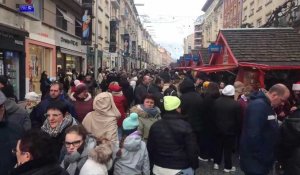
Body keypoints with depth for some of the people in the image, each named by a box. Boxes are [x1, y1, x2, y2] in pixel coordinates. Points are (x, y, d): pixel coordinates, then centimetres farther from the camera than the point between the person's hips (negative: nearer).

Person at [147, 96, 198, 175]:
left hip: (159, 168, 4)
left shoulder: (155, 126, -1)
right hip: (181, 169, -4)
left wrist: (152, 163, 19)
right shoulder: (185, 126, -15)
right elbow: (192, 150, -12)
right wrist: (195, 165, 2)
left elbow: (150, 148, 7)